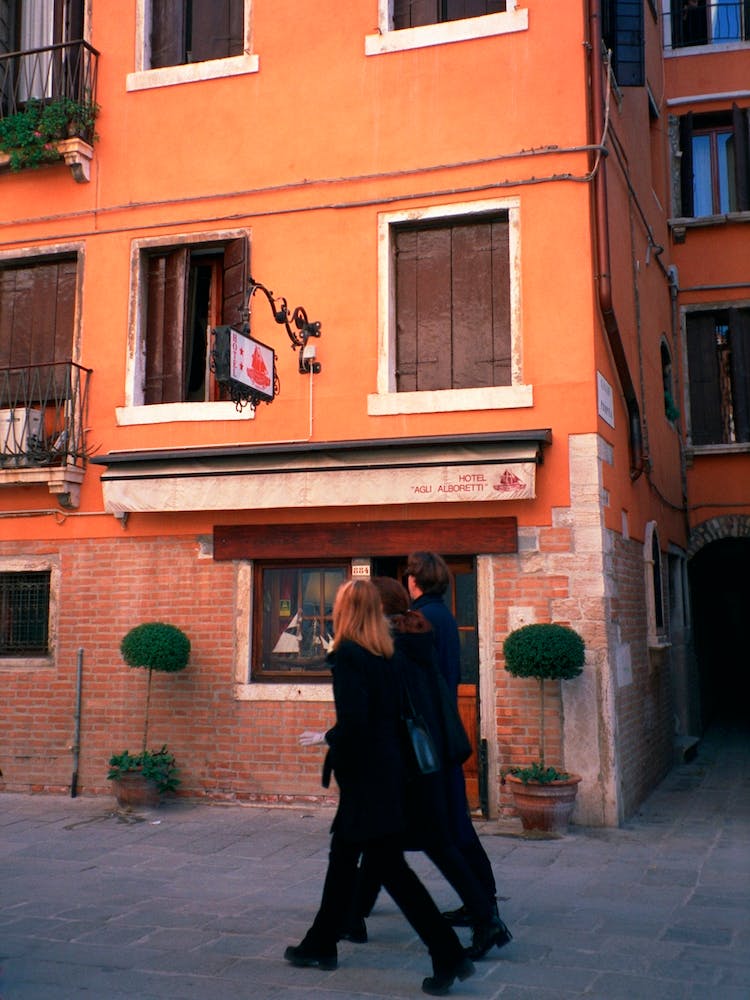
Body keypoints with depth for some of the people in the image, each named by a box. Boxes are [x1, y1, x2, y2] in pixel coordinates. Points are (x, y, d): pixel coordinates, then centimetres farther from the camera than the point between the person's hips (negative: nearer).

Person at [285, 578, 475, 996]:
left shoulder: (347, 654, -17)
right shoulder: (386, 655, 7)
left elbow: (353, 720, -24)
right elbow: (396, 713, 10)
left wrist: (332, 743, -6)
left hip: (365, 777, -9)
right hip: (389, 770, 9)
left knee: (390, 866, -2)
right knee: (343, 857, 20)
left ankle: (449, 956, -1)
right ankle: (321, 945, 32)